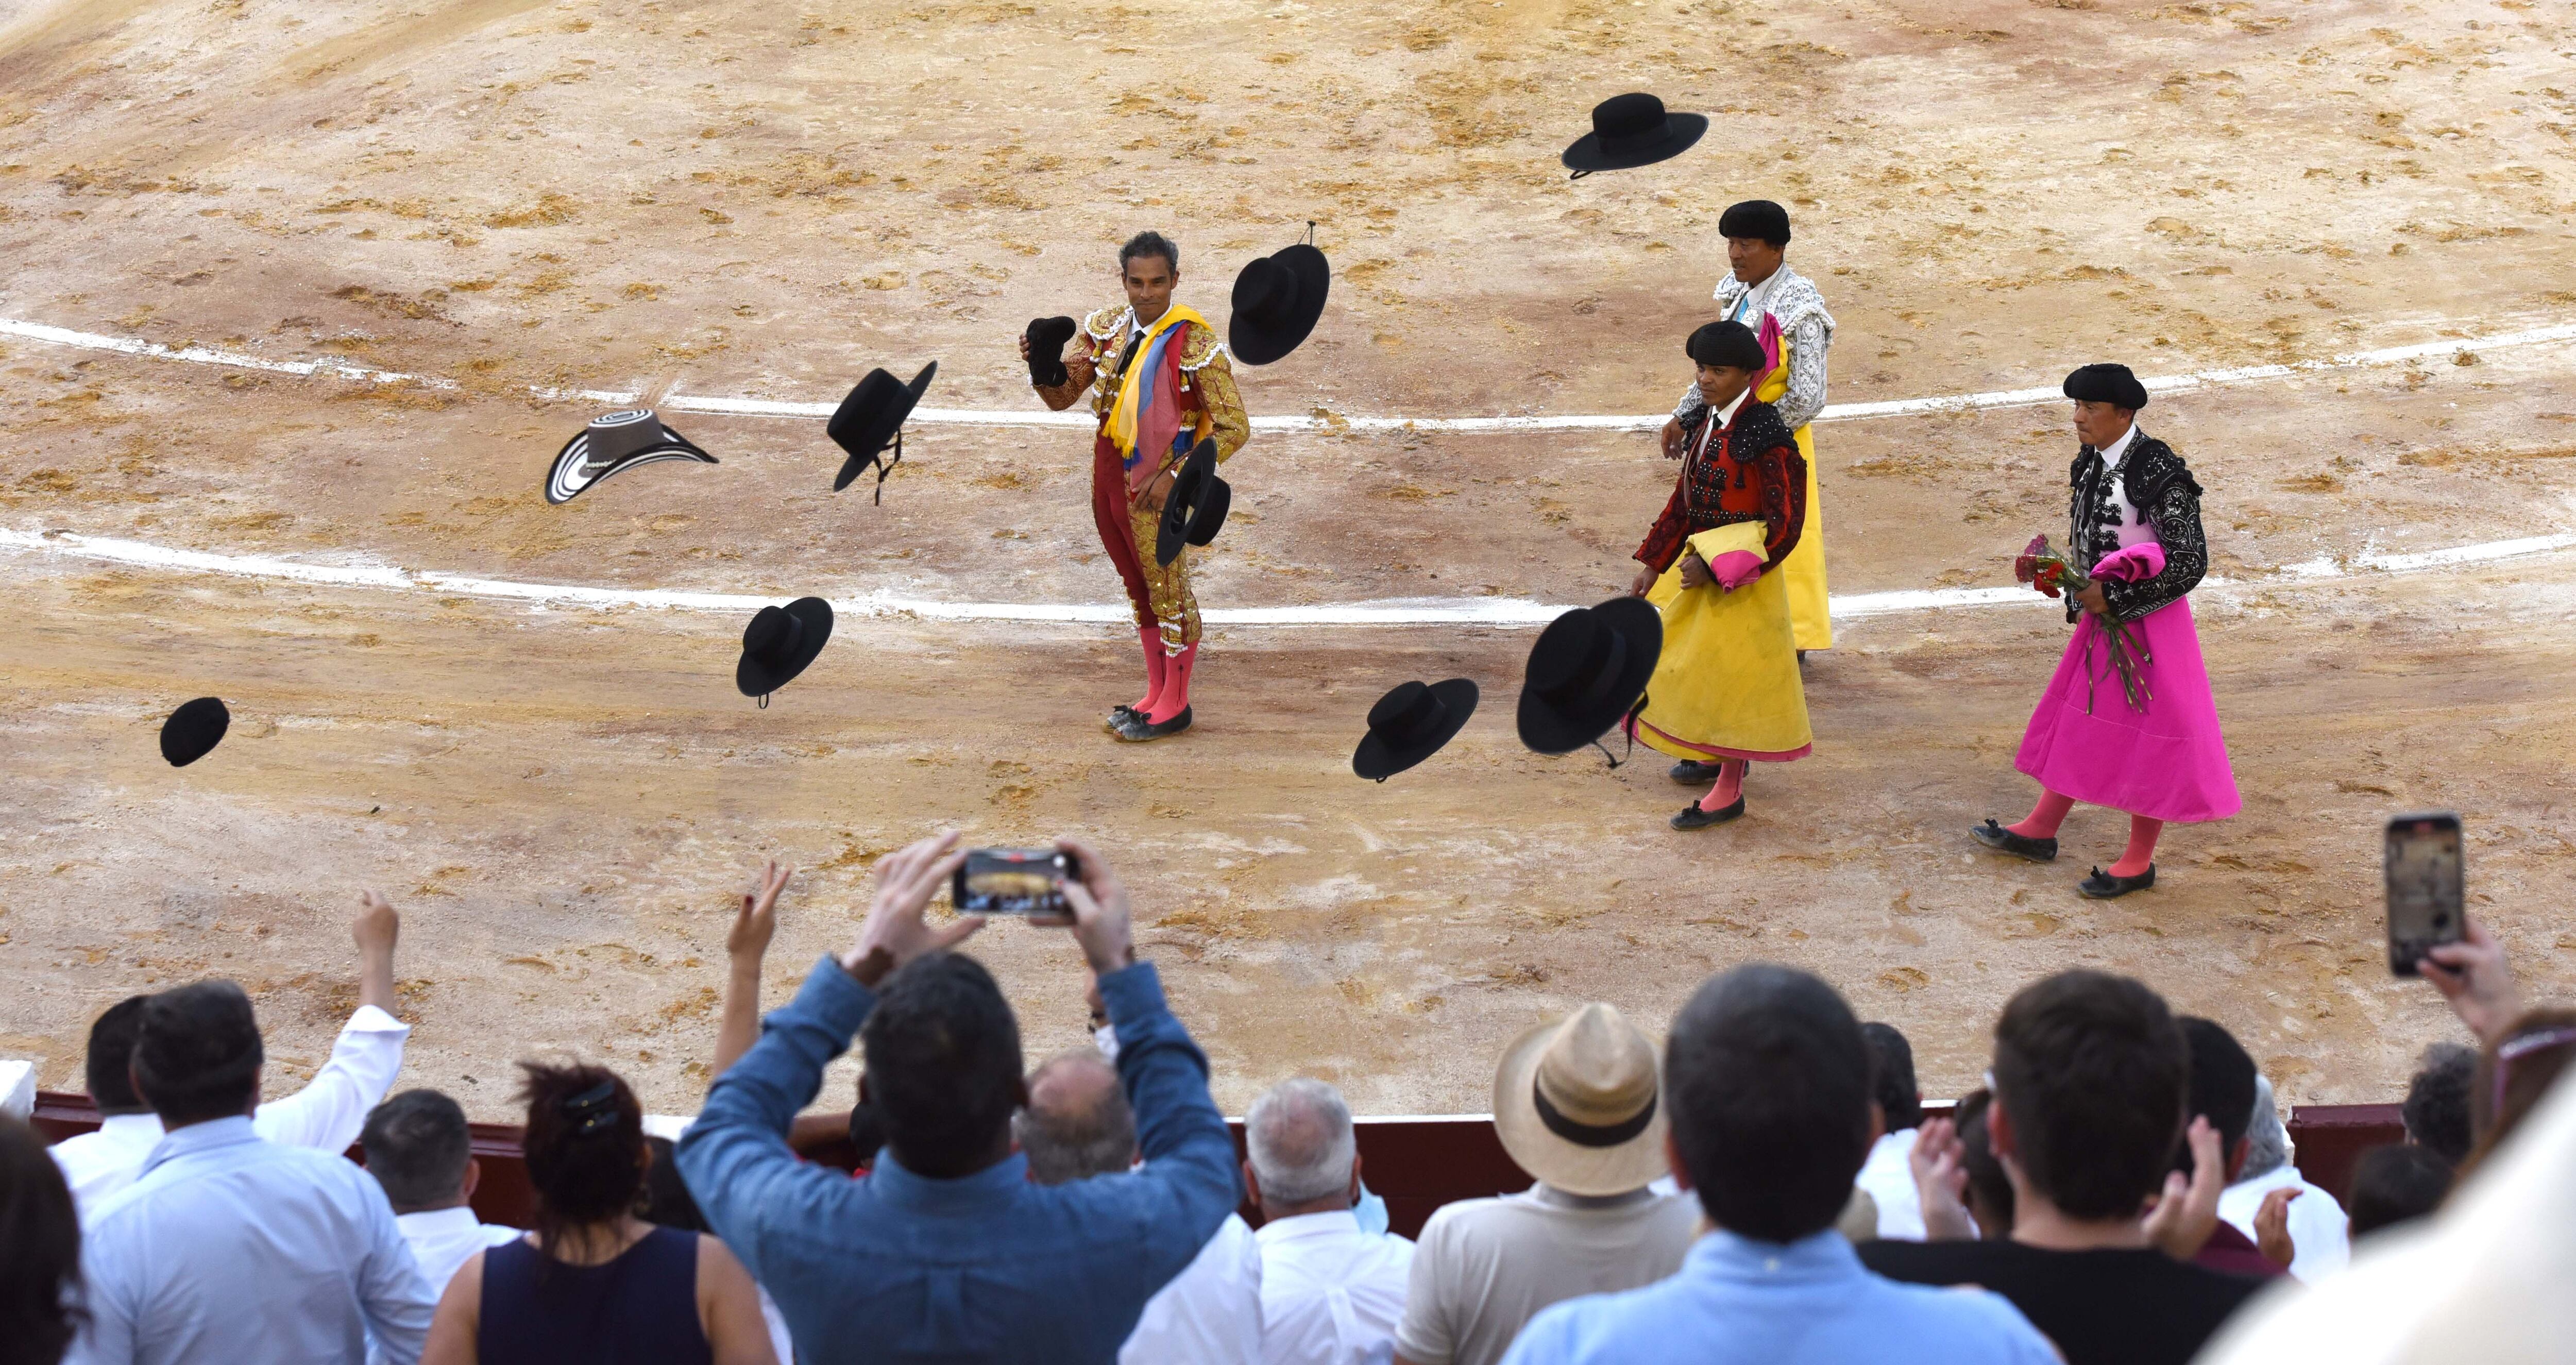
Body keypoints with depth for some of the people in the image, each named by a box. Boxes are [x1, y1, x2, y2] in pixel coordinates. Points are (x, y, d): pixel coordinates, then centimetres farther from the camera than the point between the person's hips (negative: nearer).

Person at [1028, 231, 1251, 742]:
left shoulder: (1195, 344, -19)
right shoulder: (1105, 327, 0)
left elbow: (1234, 428, -18)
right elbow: (1062, 397, 4)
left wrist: (1178, 476, -23)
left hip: (1155, 493, -6)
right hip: (1107, 483, 6)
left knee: (1168, 594, 9)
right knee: (1139, 591, 19)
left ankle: (1175, 705, 24)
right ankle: (1156, 694, 33)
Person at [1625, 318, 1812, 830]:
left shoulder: (1765, 436, -22)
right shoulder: (1705, 423, 3)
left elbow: (1783, 525, -21)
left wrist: (1715, 567, -25)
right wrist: (1655, 564, 11)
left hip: (1740, 574, -9)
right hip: (1699, 560, 9)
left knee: (1727, 672, 0)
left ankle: (1729, 791, 14)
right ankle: (1718, 754, 42)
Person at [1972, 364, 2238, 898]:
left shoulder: (2157, 473, -23)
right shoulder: (2089, 464, 2)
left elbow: (2190, 563, -23)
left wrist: (2114, 598, -20)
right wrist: (2078, 592, 6)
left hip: (2145, 625, -8)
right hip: (2101, 617, 8)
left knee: (2145, 735, 4)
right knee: (2078, 721, 19)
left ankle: (2139, 862, 16)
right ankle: (2040, 831, 32)